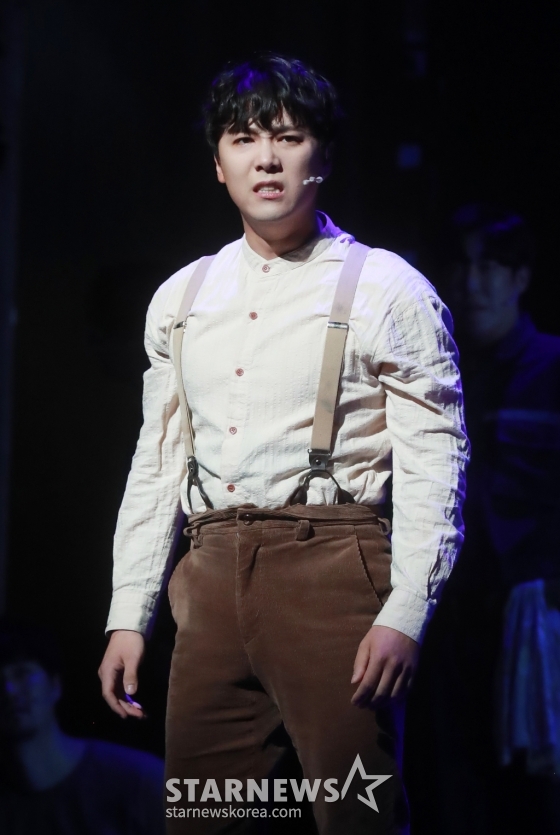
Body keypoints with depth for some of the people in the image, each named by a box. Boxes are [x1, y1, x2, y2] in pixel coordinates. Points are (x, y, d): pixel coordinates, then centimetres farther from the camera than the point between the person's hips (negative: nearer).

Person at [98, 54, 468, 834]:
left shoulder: (387, 290, -1)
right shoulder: (180, 300, 14)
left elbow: (433, 460, -6)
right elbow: (156, 464, 17)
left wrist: (405, 615, -15)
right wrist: (128, 617, 10)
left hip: (331, 567, -5)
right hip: (213, 577, 5)